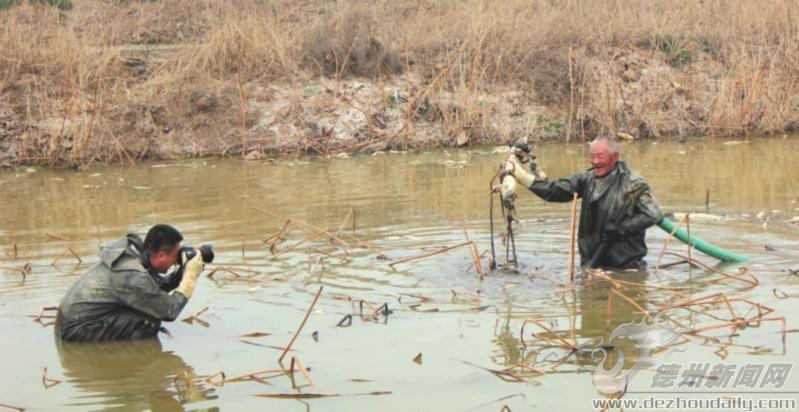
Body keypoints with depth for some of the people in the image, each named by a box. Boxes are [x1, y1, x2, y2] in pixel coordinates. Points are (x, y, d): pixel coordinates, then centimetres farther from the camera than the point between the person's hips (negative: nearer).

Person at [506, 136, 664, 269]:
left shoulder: (633, 183, -11)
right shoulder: (587, 179, 4)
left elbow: (654, 215, -14)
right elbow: (553, 191, 0)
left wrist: (622, 228, -20)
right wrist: (518, 172, -8)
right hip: (592, 259, 5)